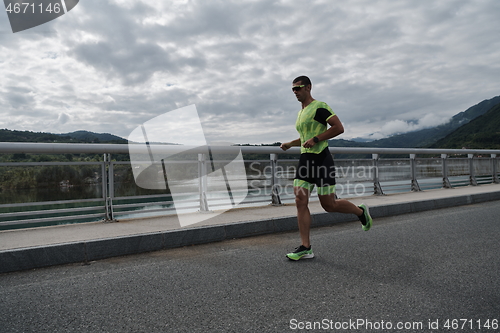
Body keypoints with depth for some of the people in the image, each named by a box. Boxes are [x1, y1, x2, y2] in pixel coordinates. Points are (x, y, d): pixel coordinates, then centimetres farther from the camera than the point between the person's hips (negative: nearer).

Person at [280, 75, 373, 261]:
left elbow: (339, 128, -15)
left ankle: (361, 212, 29)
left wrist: (315, 139, -19)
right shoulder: (301, 113, 20)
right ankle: (305, 248, 2)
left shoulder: (319, 107, -7)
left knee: (329, 205, -1)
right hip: (305, 160, 8)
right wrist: (290, 144, 15)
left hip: (321, 160, -8)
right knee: (300, 202, -3)